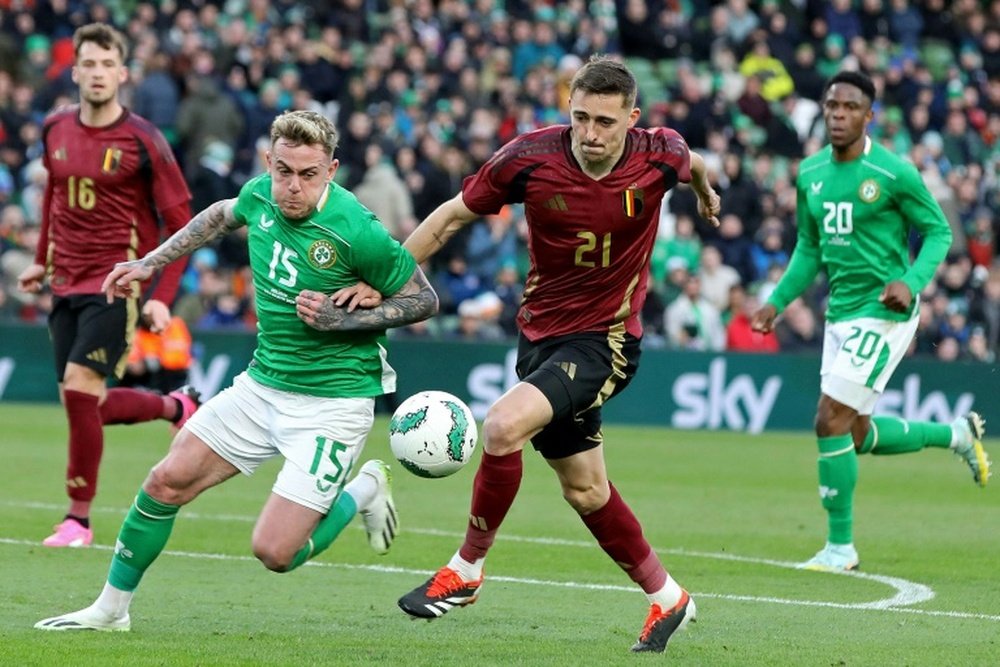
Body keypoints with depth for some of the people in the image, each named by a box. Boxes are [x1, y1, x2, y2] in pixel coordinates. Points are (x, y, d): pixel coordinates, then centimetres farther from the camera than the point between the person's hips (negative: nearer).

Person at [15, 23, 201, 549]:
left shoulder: (143, 141, -11)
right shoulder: (56, 130, 4)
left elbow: (180, 224, -8)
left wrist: (162, 297, -15)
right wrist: (43, 259, 24)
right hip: (66, 285, 6)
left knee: (80, 387, -19)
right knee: (88, 406, 5)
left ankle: (78, 519, -7)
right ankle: (175, 407, 35)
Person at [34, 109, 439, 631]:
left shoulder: (356, 231, -23)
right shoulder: (259, 196, -4)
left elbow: (425, 299, -11)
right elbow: (223, 215, 22)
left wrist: (344, 320, -22)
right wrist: (150, 263, 21)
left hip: (332, 403, -6)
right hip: (263, 385, 6)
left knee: (275, 553, -12)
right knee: (167, 482, 4)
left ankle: (362, 491, 16)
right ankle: (111, 608, 23)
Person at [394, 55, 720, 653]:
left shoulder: (659, 156, -14)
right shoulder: (531, 157, -13)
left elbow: (692, 164, 13)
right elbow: (454, 215, -1)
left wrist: (705, 192, 35)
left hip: (605, 340, -4)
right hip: (541, 331, 4)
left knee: (503, 426, -26)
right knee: (586, 492, 14)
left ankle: (466, 570, -8)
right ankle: (667, 597, 34)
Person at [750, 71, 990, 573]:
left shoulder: (894, 173, -13)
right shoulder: (810, 174, 7)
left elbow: (938, 232, -5)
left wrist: (912, 281, -21)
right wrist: (777, 302, 9)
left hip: (882, 311, -8)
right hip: (840, 312, 8)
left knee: (831, 421, -13)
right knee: (858, 435, 13)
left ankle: (840, 546, 0)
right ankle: (957, 434, 36)